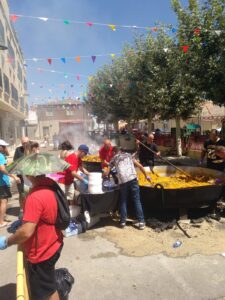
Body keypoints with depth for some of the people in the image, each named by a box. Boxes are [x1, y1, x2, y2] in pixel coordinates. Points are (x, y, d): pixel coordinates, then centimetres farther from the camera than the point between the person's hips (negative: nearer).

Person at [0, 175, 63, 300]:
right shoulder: (50, 185, -5)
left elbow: (26, 232, -30)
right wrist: (25, 220, 6)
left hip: (41, 253, -8)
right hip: (53, 245, 8)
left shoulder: (35, 197, -33)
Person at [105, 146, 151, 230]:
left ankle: (123, 221, 16)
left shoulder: (114, 159, 19)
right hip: (133, 178, 1)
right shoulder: (128, 155, 23)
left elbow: (107, 173, 17)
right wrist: (146, 176, 26)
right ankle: (141, 221, 4)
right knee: (137, 200, 6)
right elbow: (140, 166, 18)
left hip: (122, 181, 0)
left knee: (123, 201, 14)